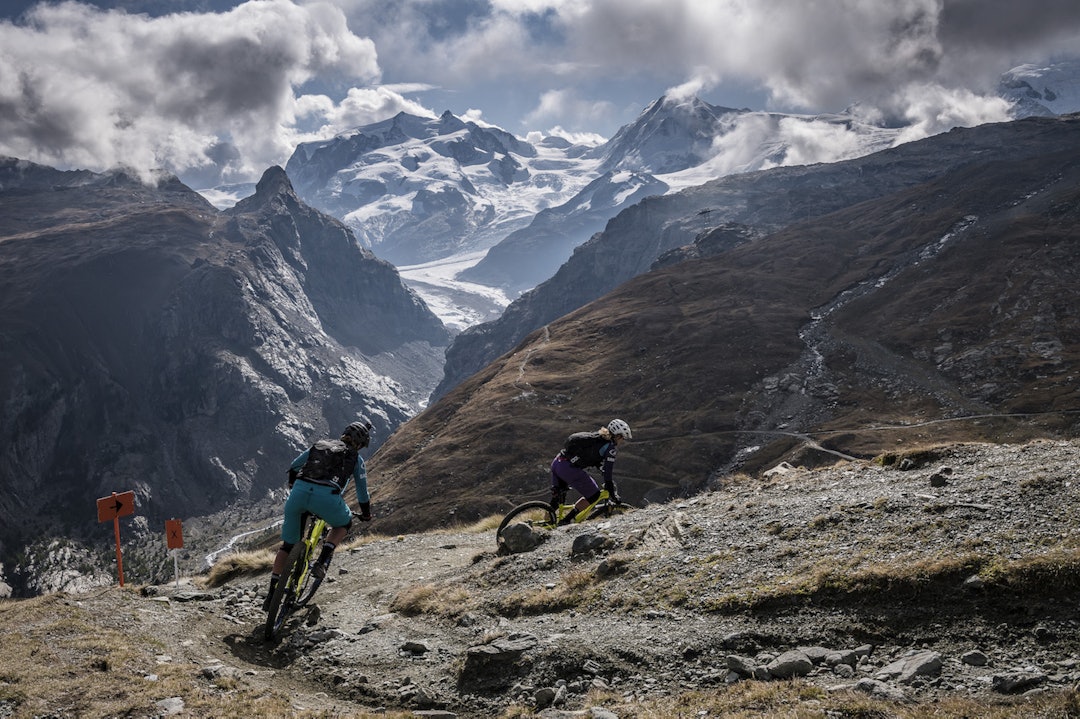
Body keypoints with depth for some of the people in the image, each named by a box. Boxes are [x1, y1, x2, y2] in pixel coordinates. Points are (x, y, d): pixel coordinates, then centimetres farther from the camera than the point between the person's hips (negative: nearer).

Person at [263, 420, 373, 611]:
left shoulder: (319, 445, 31)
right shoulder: (356, 458, 23)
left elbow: (293, 467, 33)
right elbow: (362, 491, 28)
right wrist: (366, 514, 45)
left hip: (299, 491, 3)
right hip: (327, 497, -3)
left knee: (287, 544, 21)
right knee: (344, 524, 30)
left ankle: (271, 593, 18)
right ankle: (322, 561, 8)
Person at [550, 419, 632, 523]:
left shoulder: (596, 437, 24)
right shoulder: (610, 446, -4)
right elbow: (608, 471, -6)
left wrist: (608, 484, 37)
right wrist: (614, 494, 2)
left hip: (557, 461, 9)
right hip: (568, 468, -9)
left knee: (556, 499, 22)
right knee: (593, 495, 5)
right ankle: (566, 521, 3)